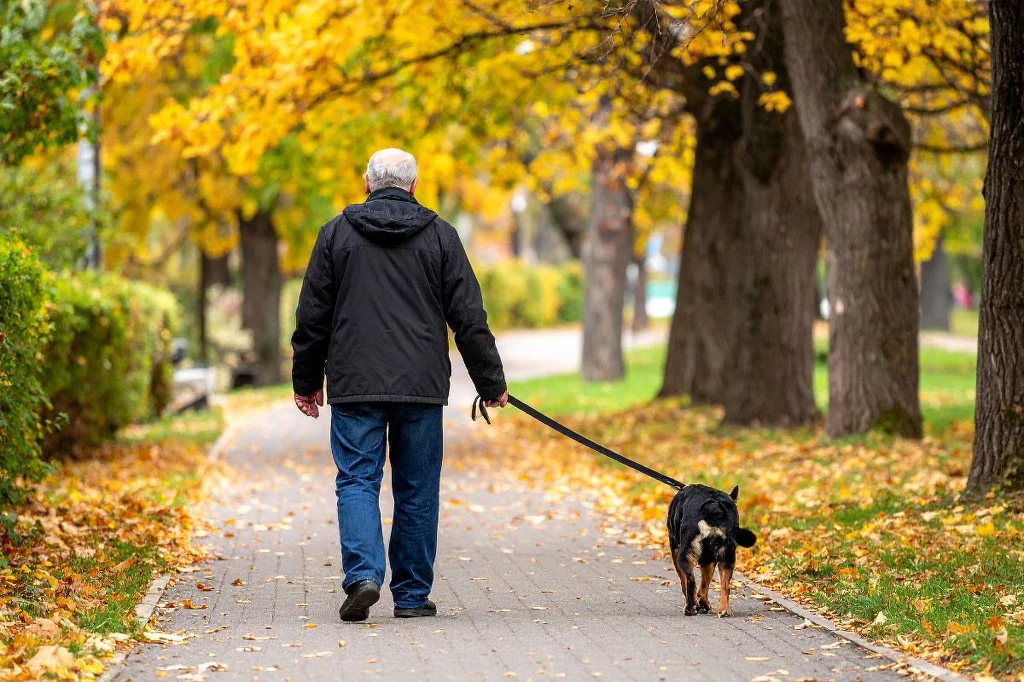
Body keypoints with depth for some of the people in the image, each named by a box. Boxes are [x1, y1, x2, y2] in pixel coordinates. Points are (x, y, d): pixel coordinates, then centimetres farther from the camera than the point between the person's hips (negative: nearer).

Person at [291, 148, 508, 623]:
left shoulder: (337, 233, 5)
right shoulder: (440, 236, 5)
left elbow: (312, 316, 7)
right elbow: (469, 319, 4)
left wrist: (307, 381, 17)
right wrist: (491, 382, 11)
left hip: (354, 386, 0)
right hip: (422, 387, 0)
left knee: (357, 481, 2)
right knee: (417, 489, 7)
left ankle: (362, 574, -17)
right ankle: (412, 594, 10)